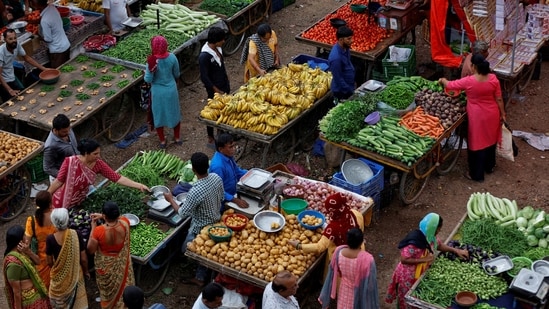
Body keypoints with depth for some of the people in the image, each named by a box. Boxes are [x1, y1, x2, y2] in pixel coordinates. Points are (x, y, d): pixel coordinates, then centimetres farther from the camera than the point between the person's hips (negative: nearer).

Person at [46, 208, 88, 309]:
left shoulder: (50, 239, -20)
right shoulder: (76, 235, -20)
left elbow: (49, 262, -8)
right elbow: (83, 259, -12)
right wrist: (86, 271, 7)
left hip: (59, 276, 0)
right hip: (75, 275, 0)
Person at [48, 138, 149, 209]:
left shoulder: (98, 164, -16)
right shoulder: (70, 162, -29)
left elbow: (117, 178, -17)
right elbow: (58, 181, -19)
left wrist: (139, 185, -23)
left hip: (79, 202, 4)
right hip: (62, 203, -4)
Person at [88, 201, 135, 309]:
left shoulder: (99, 231, -34)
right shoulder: (125, 223, -25)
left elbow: (90, 250, -18)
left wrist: (93, 227, -16)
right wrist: (101, 216, -6)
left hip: (106, 267, -2)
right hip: (122, 264, 2)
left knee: (108, 291, 26)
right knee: (123, 287, 29)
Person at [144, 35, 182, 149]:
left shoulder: (152, 61, -23)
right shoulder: (172, 57, -14)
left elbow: (148, 80, -17)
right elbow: (176, 75, 1)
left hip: (158, 92, -2)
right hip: (171, 89, 2)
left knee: (159, 115, 17)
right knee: (174, 113, 22)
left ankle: (162, 141, 29)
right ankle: (177, 138, 37)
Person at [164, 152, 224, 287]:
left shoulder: (195, 191, -37)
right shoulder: (216, 178, -17)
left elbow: (182, 212, -23)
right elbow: (221, 198, 1)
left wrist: (170, 199, -7)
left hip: (201, 227, -7)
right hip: (215, 221, 7)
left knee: (187, 250, 18)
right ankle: (200, 278, 39)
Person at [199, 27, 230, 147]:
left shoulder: (217, 48, -2)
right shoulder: (204, 56, -28)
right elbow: (204, 78, -23)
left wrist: (227, 84, 16)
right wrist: (217, 91, -16)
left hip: (224, 87, 8)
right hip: (214, 90, -8)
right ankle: (211, 139, 24)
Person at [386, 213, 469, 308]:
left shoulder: (430, 236, -8)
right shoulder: (414, 241, -35)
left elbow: (439, 245, 12)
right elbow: (404, 260, -32)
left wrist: (456, 250, 2)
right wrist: (424, 259, -31)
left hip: (420, 274, 8)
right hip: (408, 277, -8)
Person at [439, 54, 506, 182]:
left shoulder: (468, 81, -22)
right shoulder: (493, 79, -12)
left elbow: (449, 85, -7)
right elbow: (499, 99, -4)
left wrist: (442, 80, 15)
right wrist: (502, 113, 9)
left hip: (477, 117, -4)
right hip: (492, 114, 4)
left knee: (477, 143, 9)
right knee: (490, 139, 24)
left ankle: (477, 175, 19)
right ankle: (489, 166, 43)